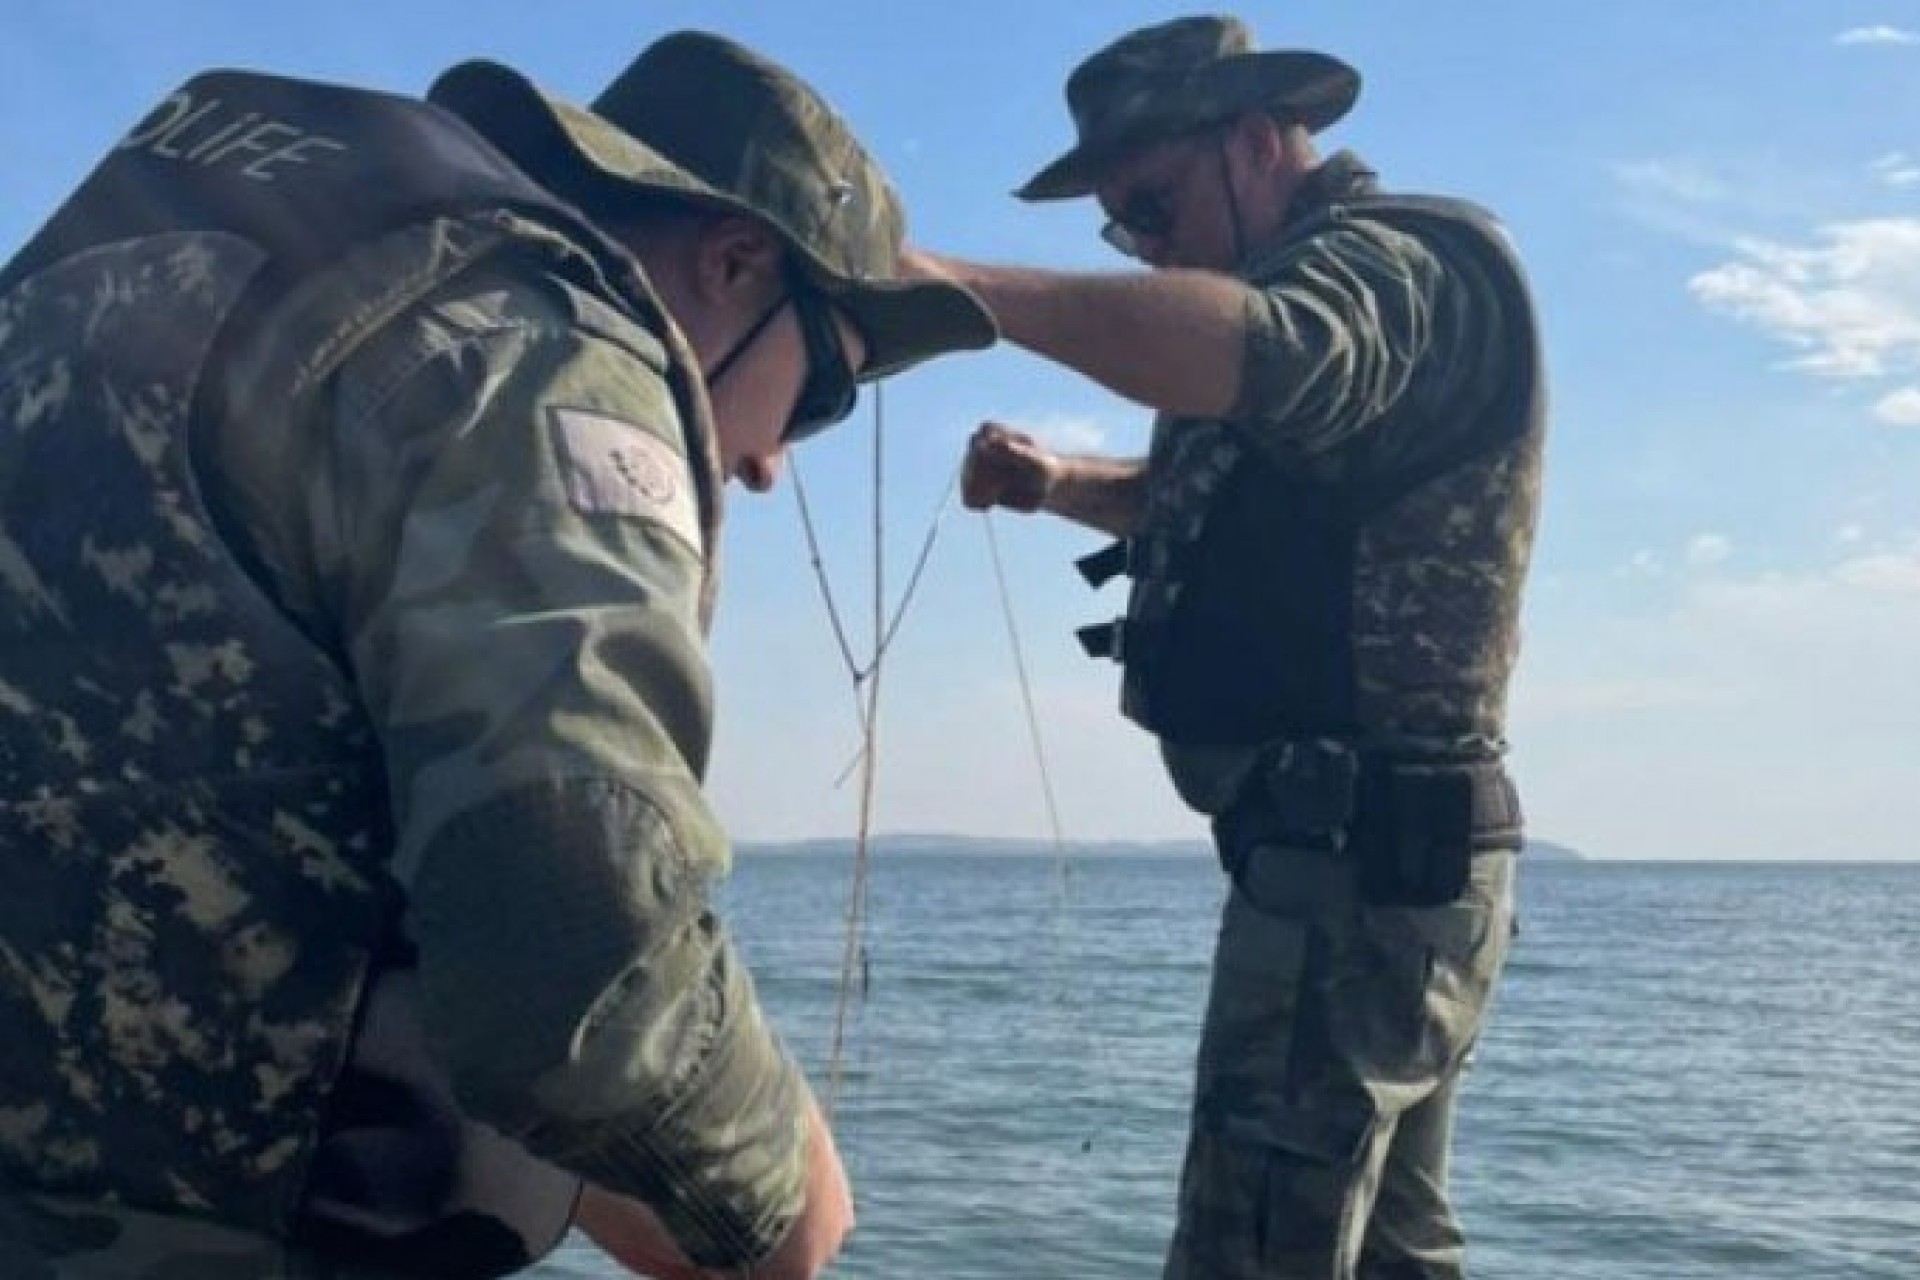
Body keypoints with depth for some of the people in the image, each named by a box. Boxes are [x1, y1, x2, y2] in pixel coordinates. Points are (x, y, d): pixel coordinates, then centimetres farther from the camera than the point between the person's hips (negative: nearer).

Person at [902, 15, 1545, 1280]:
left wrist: (946, 279, -39)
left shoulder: (1407, 257, -11)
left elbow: (1250, 354, -34)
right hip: (1385, 855, 11)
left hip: (1360, 857, -11)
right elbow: (1214, 498, 30)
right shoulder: (1329, 284, 22)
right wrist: (1062, 482, 10)